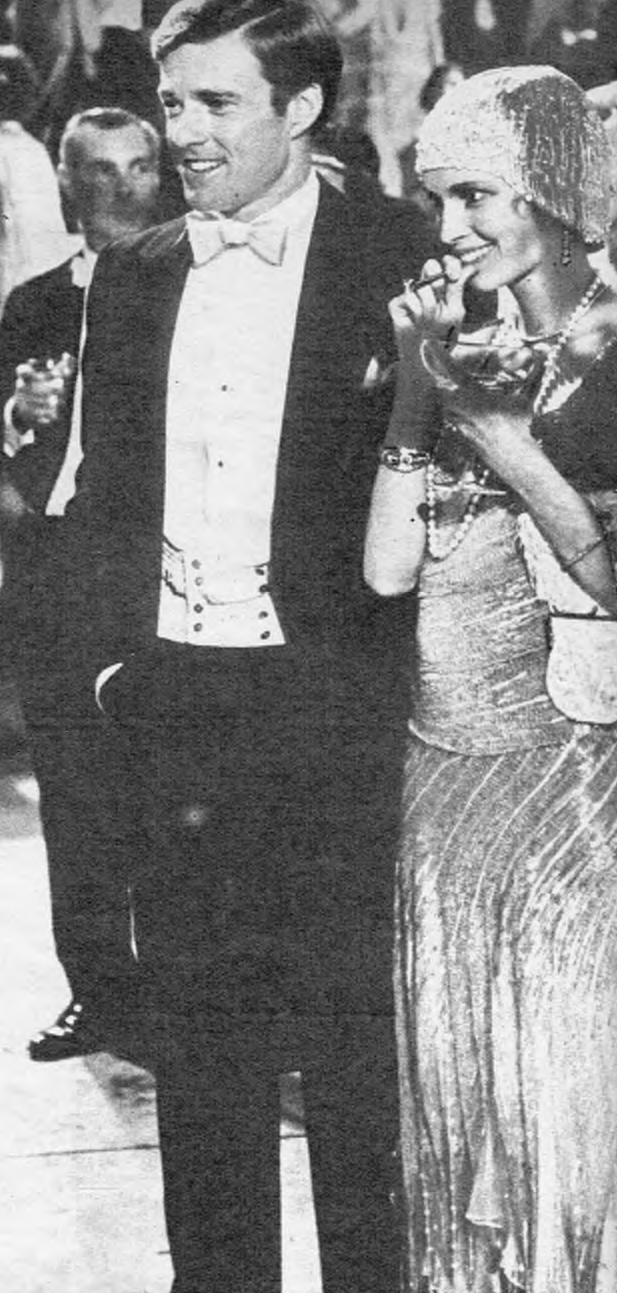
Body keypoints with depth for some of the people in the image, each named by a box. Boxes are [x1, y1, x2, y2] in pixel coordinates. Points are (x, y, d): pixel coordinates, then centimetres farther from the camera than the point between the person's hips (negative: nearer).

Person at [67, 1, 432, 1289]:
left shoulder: (391, 271, -5)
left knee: (351, 1032, 5)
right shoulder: (132, 277, 10)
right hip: (174, 702, 5)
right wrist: (117, 647, 6)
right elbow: (107, 492, 14)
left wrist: (381, 674, -8)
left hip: (332, 706, -4)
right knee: (197, 1022, 13)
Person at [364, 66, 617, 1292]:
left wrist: (507, 443, -16)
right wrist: (417, 385, -6)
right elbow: (386, 569, 0)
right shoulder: (462, 353, 8)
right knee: (451, 1087, 14)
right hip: (443, 768, 5)